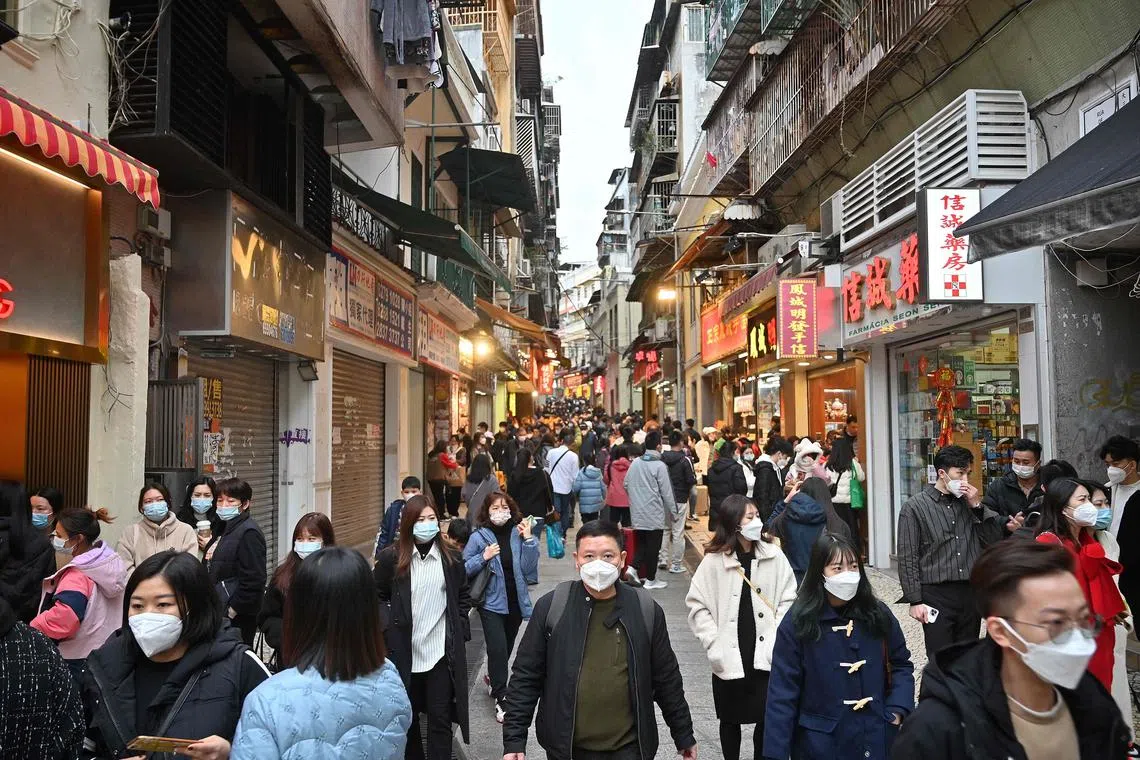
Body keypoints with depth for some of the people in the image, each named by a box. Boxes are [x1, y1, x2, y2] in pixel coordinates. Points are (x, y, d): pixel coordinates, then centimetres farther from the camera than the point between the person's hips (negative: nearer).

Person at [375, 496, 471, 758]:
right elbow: (376, 596, 5)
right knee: (407, 716, 14)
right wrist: (388, 623, -5)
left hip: (441, 651, 0)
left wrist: (459, 627, 4)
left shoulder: (451, 557, 3)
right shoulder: (391, 557, -4)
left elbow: (463, 597, 14)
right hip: (404, 652, 0)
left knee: (440, 718, 3)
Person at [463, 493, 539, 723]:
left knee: (507, 648, 18)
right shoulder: (479, 537, -9)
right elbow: (464, 569, -9)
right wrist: (484, 557, -21)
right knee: (498, 648, -12)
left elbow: (528, 569, -9)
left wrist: (529, 539, -16)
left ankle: (493, 678, 46)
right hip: (492, 602, -3)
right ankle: (501, 700, 3)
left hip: (515, 601, 3)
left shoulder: (518, 534, -3)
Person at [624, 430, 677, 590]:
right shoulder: (659, 466, -15)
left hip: (637, 513, 6)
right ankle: (650, 579, 14)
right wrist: (673, 511, 0)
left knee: (641, 543, 20)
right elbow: (666, 492, -11)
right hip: (654, 514, -6)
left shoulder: (635, 463, 3)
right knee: (653, 547, 6)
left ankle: (633, 567, 2)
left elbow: (626, 484, 11)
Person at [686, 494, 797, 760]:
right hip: (729, 658, -1)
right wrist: (714, 643, -9)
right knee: (730, 719, 15)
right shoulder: (714, 560, -8)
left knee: (767, 718, 8)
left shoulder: (774, 556, -4)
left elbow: (787, 599, 0)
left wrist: (777, 638, -8)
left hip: (765, 655, 1)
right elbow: (697, 604, -3)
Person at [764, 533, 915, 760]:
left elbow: (900, 664, 10)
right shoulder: (797, 623, -12)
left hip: (877, 740, 3)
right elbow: (783, 692, -11)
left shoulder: (878, 615, -1)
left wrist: (897, 710, -6)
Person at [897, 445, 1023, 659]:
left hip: (970, 592, 4)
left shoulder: (969, 501, 11)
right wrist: (915, 601, -9)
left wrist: (977, 507, -4)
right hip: (936, 595, -4)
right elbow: (908, 558, -5)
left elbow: (994, 540, 6)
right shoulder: (915, 507, -2)